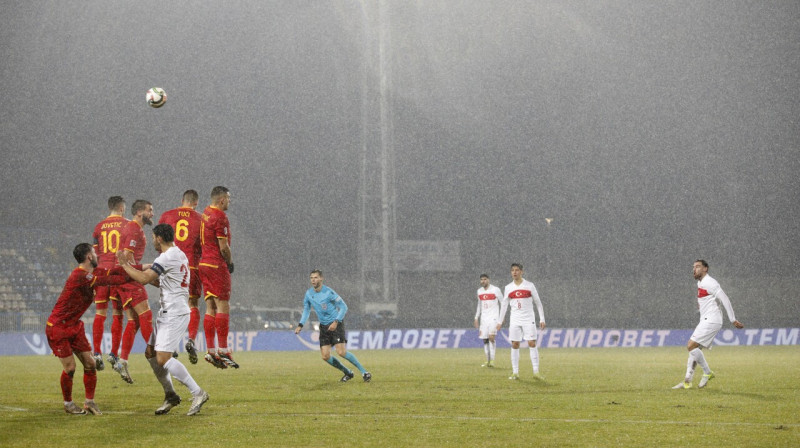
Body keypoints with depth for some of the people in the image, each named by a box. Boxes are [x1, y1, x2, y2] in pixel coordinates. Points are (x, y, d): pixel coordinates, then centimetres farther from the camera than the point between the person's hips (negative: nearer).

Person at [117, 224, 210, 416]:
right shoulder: (179, 254, 16)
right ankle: (170, 395, 19)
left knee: (163, 358, -15)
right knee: (150, 352, 13)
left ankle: (197, 393, -12)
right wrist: (135, 269, 23)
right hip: (167, 313, 10)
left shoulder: (168, 257, -15)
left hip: (174, 314, -10)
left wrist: (125, 266, -6)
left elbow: (144, 279, -20)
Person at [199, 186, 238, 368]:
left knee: (211, 308, 8)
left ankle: (211, 350, 6)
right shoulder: (220, 217, -14)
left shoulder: (205, 214, 13)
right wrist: (230, 262, 1)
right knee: (223, 307, -6)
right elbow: (223, 246, -16)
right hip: (217, 266, -9)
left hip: (204, 263, 9)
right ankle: (223, 350, -8)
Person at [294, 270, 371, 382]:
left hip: (336, 324, -6)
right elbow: (306, 310, 15)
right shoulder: (309, 294, 1)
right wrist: (300, 325, 2)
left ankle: (364, 372, -6)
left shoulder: (328, 292, -17)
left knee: (341, 352, -19)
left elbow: (343, 307, -12)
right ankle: (348, 373, 15)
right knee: (325, 356, -3)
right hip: (323, 326, 6)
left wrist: (336, 322, -21)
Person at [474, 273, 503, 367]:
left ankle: (492, 360, -19)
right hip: (484, 318, 6)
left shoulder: (495, 290, -6)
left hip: (493, 317, -6)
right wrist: (476, 318, 18)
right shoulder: (479, 291, 12)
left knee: (491, 337, -20)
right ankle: (488, 361, 11)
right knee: (485, 340, 3)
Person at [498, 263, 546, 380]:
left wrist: (542, 319, -2)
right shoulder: (508, 288, 7)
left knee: (532, 343, -9)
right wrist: (500, 321, 10)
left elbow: (538, 303, 3)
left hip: (528, 319, -2)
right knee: (514, 345, -1)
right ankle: (515, 372, 3)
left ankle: (536, 371, -7)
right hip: (514, 320, 2)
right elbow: (504, 305, 13)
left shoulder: (529, 286, 0)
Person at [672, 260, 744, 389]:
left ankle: (707, 373, -4)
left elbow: (725, 299, -16)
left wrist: (733, 320, -17)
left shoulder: (709, 283, -13)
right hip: (706, 321, 10)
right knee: (693, 348, 8)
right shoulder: (700, 283, 17)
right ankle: (687, 381, 7)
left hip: (710, 321, -10)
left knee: (691, 346, -15)